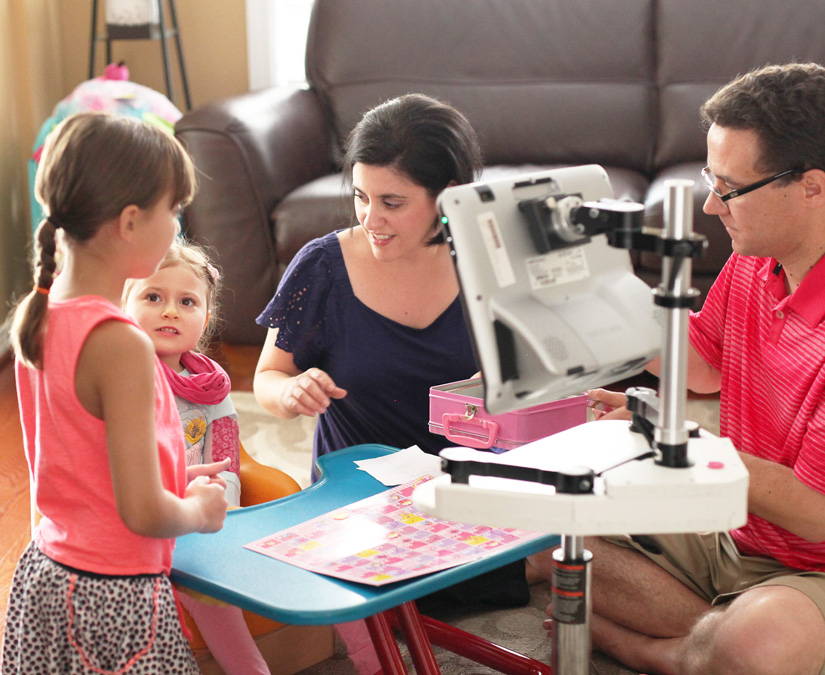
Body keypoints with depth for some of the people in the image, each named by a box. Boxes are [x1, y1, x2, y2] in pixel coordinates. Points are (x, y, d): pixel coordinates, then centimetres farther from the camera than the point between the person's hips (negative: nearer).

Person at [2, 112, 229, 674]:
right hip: (115, 599, -8)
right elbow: (144, 513, -24)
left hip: (46, 572, 8)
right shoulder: (122, 345, -24)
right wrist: (201, 510, -5)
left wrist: (172, 480, 12)